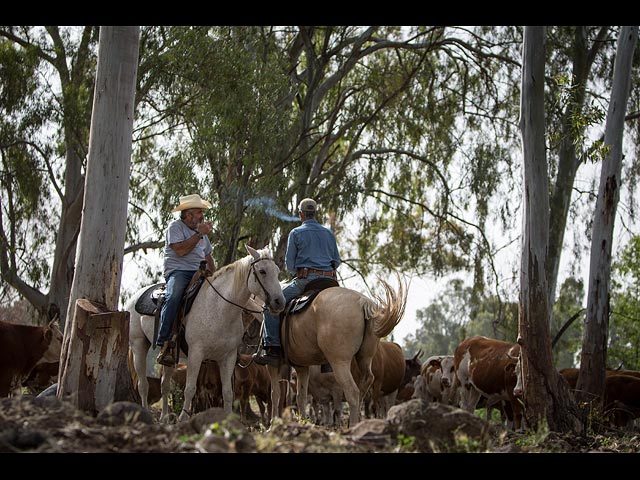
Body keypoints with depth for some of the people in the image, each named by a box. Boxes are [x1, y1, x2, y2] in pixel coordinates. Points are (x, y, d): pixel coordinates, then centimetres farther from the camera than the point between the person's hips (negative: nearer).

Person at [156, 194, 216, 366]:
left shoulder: (200, 229, 24)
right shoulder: (175, 226, 1)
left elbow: (208, 256, 32)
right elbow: (180, 250, -16)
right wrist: (199, 234, -11)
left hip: (199, 273, 7)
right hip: (178, 271, -7)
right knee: (174, 297, -37)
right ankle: (165, 344, -41)